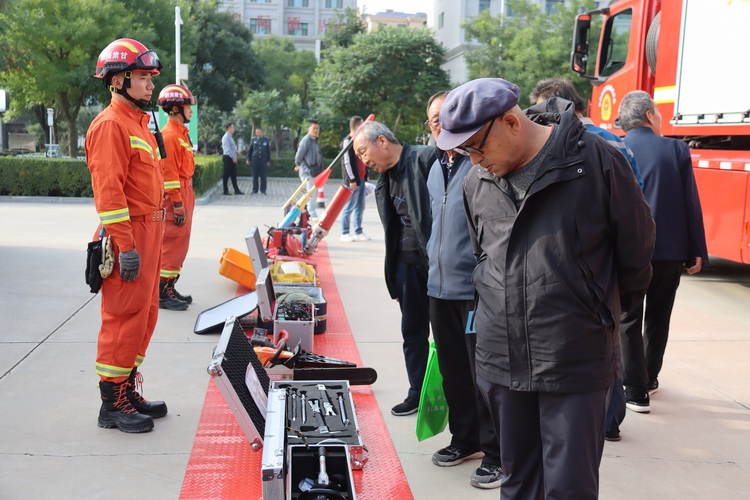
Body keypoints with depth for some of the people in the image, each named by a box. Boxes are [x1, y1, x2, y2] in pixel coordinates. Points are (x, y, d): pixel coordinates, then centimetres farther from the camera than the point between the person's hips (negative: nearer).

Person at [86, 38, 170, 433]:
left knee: (144, 316, 14)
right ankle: (113, 405, 5)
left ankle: (127, 391, 25)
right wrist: (126, 247, -23)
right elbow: (108, 190, -19)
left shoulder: (138, 123, 19)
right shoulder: (110, 125, -12)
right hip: (129, 237, -10)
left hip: (148, 233, 10)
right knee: (125, 319, -5)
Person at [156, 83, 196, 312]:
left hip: (184, 194, 10)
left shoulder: (181, 133, 16)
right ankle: (162, 294, 1)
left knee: (179, 245, 14)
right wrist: (178, 204, -21)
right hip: (175, 197, -10)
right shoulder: (169, 135, -16)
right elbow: (169, 172, -20)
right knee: (173, 245, -6)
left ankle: (170, 289, 23)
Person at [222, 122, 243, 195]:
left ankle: (236, 190, 10)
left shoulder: (230, 137, 16)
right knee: (227, 174, -2)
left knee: (233, 174, 9)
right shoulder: (226, 137, -13)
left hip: (232, 158, 9)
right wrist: (233, 158, -19)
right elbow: (227, 149, -19)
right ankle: (226, 190, 5)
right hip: (228, 157, -9)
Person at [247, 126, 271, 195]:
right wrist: (248, 159, 9)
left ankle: (263, 190, 8)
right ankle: (255, 190, 9)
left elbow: (268, 151, 9)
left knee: (263, 176, 1)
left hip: (263, 160, -1)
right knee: (255, 176, 3)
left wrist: (268, 160, 7)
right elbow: (250, 150, 12)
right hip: (255, 159, 1)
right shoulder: (253, 140, 7)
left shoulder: (266, 140, 5)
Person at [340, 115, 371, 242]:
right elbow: (347, 162, -17)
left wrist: (366, 176, 19)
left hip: (362, 179, 9)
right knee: (349, 206, -3)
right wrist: (352, 180, -19)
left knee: (360, 207, 11)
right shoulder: (347, 141, -11)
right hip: (353, 180, -9)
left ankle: (358, 232, 17)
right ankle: (345, 233, 4)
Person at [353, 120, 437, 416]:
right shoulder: (385, 181, 13)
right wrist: (394, 280, 14)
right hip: (407, 263, 7)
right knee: (413, 332, 14)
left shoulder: (425, 159, -12)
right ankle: (418, 394, 26)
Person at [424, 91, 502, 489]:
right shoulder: (437, 168, 14)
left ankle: (496, 453, 14)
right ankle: (465, 439, 32)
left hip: (478, 289, -8)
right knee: (453, 372, 16)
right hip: (440, 288, 8)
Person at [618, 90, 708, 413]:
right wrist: (697, 252, 3)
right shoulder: (677, 150, -3)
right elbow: (692, 204, -3)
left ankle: (637, 390, 3)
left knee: (630, 320, 7)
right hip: (671, 250, 2)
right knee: (658, 317, 18)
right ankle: (650, 377, 32)